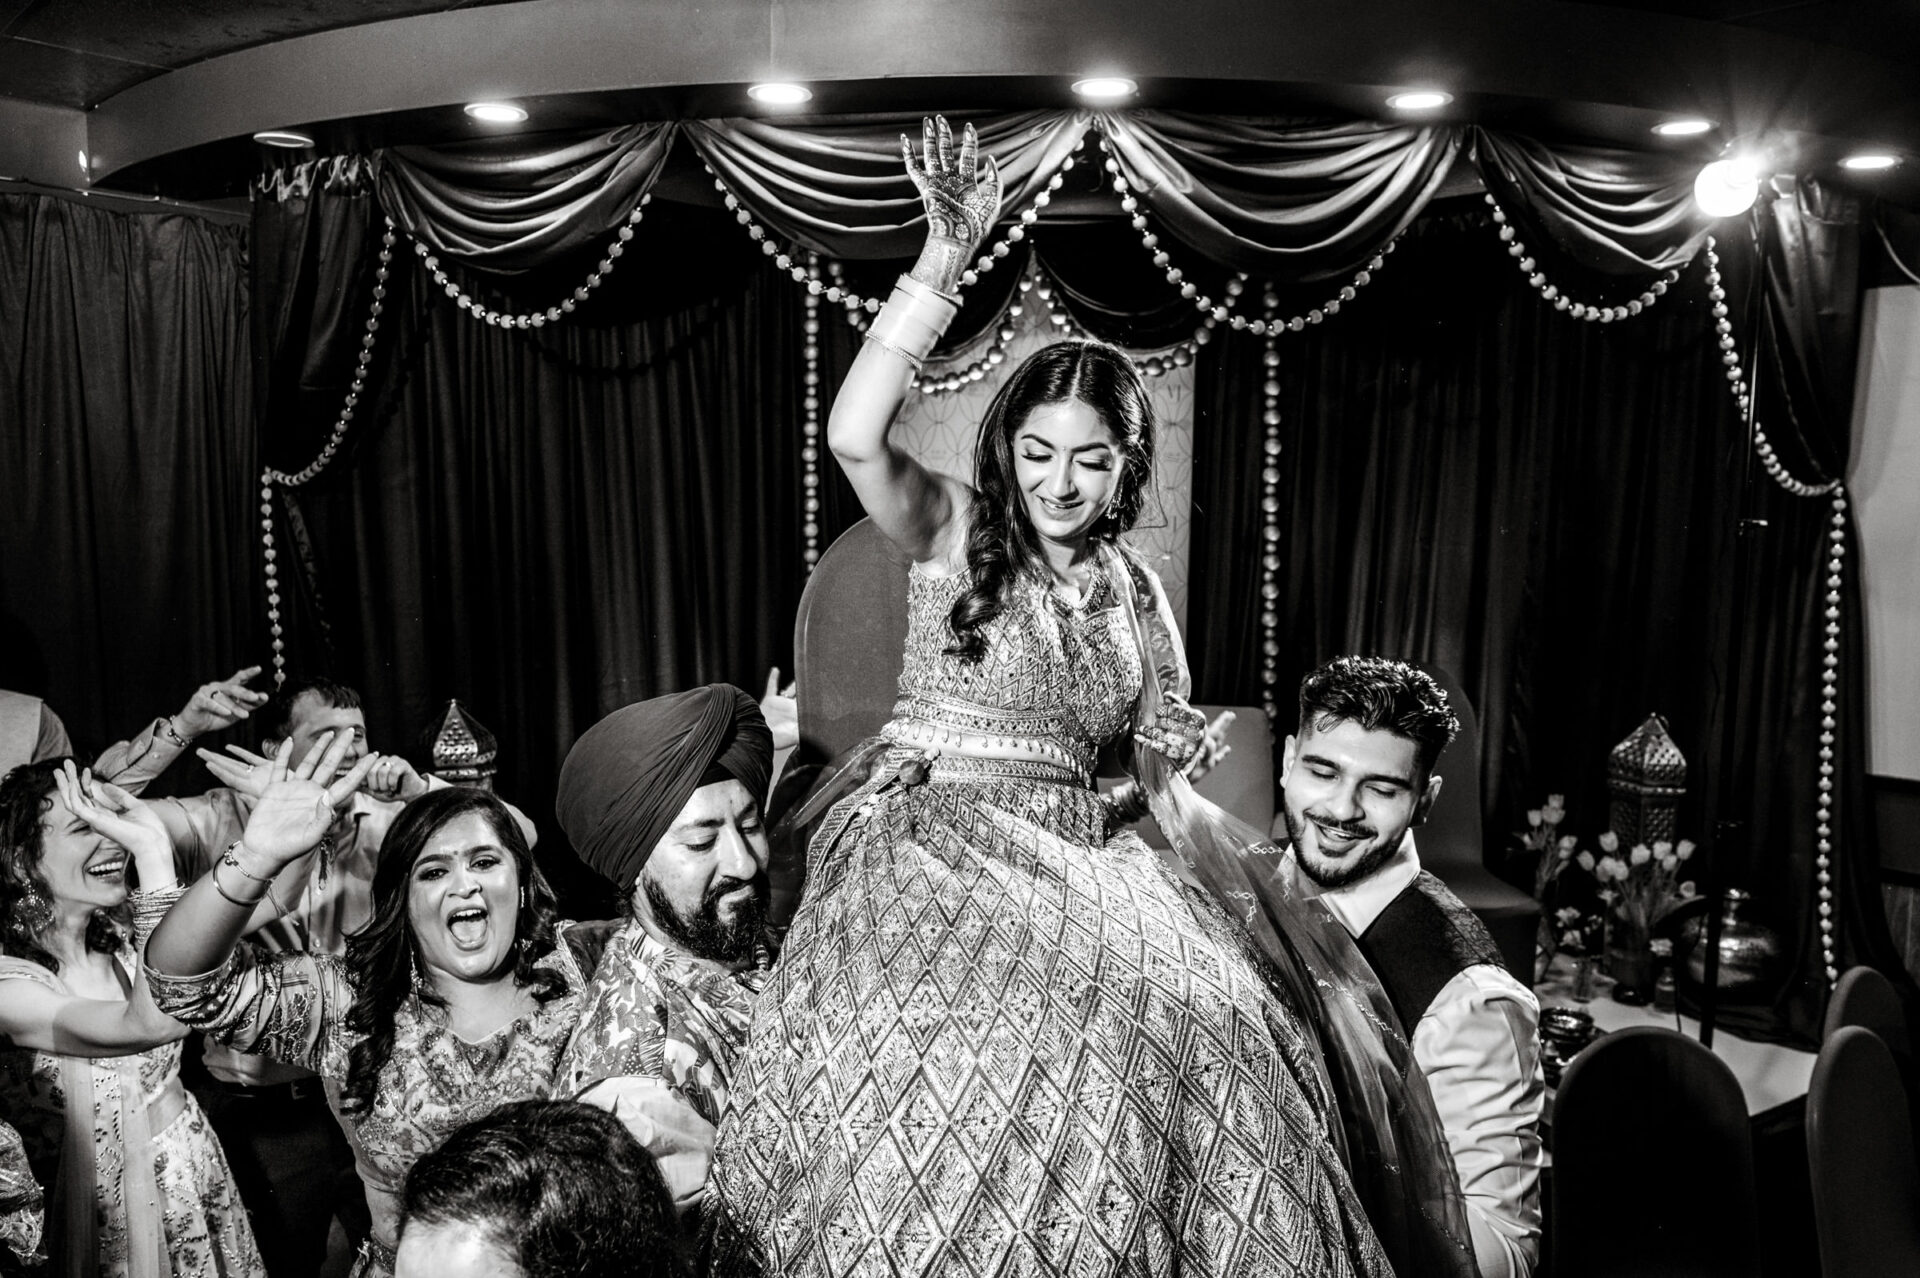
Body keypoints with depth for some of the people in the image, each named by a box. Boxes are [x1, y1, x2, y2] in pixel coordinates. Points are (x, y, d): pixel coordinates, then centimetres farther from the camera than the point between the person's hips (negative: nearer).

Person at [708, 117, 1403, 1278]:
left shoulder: (1138, 594, 14)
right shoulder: (954, 532, 2)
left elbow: (1166, 756, 24)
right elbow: (854, 438, -18)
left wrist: (1187, 751, 1)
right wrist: (942, 265, -22)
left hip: (1076, 856, 4)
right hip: (931, 840, -3)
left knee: (1188, 1025, -20)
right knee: (969, 1042, -28)